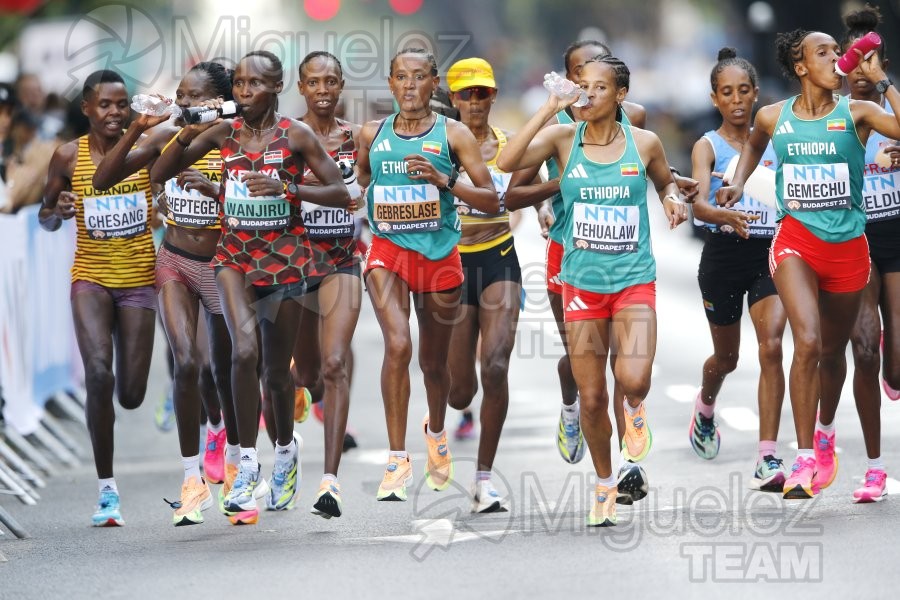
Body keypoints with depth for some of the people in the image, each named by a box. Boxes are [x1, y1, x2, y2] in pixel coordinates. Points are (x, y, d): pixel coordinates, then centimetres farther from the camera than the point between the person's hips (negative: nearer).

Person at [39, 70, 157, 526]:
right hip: (91, 278, -1)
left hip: (138, 279, 1)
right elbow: (45, 219, 10)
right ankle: (107, 488, -13)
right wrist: (57, 211, -11)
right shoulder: (69, 157, -1)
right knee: (98, 375, -22)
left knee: (131, 396, 1)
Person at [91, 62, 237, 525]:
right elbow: (103, 179, -5)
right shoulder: (166, 135, -3)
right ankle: (193, 481, -11)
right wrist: (136, 130, -17)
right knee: (186, 362, -17)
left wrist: (216, 188, -29)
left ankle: (232, 456, 39)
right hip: (175, 264, 1)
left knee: (222, 370, 10)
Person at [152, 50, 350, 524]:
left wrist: (287, 187, -21)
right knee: (244, 351, -22)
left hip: (284, 257, -1)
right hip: (235, 254, 1)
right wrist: (189, 133, -16)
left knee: (277, 369, 9)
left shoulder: (296, 136, -6)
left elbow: (340, 193, -8)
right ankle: (247, 464, -15)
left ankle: (286, 448, 38)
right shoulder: (223, 132, 1)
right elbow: (161, 173, 1)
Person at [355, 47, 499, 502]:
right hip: (387, 252, 0)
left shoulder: (454, 135, -3)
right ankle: (397, 461, -20)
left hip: (439, 255, 0)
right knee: (397, 345, -23)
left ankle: (436, 432, 48)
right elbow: (357, 184, 24)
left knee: (434, 361, 14)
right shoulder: (371, 135, 5)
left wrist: (445, 181, -19)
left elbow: (492, 201, -6)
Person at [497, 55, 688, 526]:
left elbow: (665, 183, 20)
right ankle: (604, 484, 27)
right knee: (591, 397, 3)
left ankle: (634, 409, 16)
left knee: (633, 378, -23)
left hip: (634, 279, -1)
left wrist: (673, 199, -3)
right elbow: (506, 162, -17)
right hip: (581, 282, 1)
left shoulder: (644, 143, 1)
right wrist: (548, 110, -19)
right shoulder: (563, 139, -2)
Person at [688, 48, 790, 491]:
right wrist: (729, 216, -39)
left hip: (769, 254, 1)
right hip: (723, 255, -1)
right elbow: (698, 204, -19)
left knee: (772, 346, -18)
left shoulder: (773, 143, 7)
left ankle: (768, 459, -20)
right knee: (727, 358, 15)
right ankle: (705, 407, 52)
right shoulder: (708, 147, -3)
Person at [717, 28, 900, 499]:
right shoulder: (773, 117, 3)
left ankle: (825, 431, 45)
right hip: (796, 241, -1)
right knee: (808, 341, -20)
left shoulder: (856, 114, -4)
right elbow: (754, 145, 27)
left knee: (834, 350, 16)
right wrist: (738, 183, 12)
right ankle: (804, 460, -17)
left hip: (848, 244, 1)